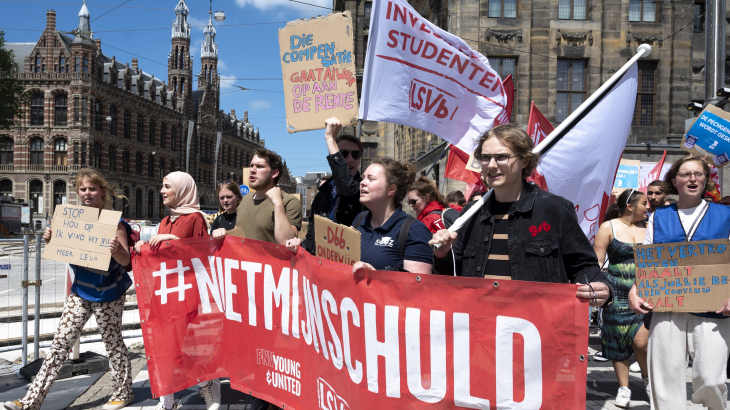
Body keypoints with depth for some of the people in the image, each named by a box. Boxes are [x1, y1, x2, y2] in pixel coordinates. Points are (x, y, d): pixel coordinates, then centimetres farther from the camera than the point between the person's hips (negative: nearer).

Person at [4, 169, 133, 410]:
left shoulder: (113, 222, -15)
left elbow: (125, 260, -18)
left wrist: (116, 250, -40)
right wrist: (50, 239, -9)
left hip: (107, 293, -5)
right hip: (81, 290, 6)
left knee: (113, 342, 7)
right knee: (60, 343, 6)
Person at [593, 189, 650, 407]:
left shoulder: (648, 228, 7)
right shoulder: (608, 227, -1)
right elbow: (596, 262, -2)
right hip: (618, 292, -1)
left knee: (641, 340, -8)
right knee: (618, 340, 6)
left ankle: (648, 376, 21)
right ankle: (623, 387, 21)